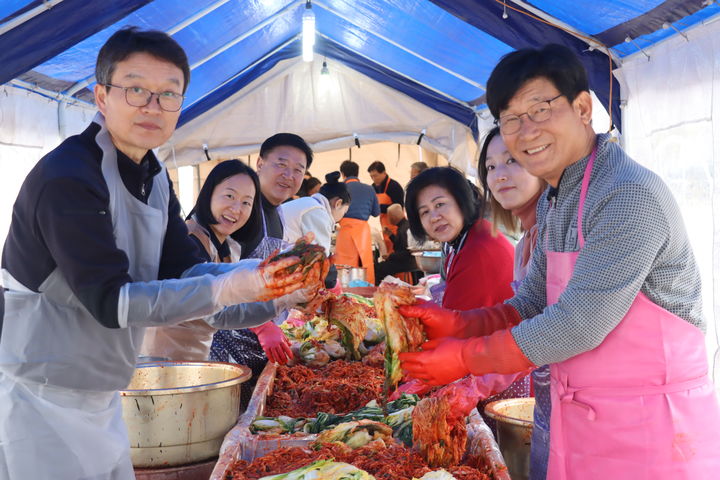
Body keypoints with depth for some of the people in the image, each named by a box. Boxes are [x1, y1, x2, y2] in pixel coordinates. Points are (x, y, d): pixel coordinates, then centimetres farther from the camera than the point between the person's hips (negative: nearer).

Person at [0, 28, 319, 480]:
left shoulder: (154, 175, 6)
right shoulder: (67, 178, -22)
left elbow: (184, 268, 1)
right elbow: (110, 300, -25)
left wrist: (266, 272, -15)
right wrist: (228, 289, -32)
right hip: (42, 398, -8)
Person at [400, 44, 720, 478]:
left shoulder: (632, 195, -22)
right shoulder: (553, 204, 8)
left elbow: (578, 325, -24)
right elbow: (533, 305, 10)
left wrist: (465, 357, -15)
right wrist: (456, 324, -6)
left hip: (652, 426, -7)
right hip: (578, 422, 8)